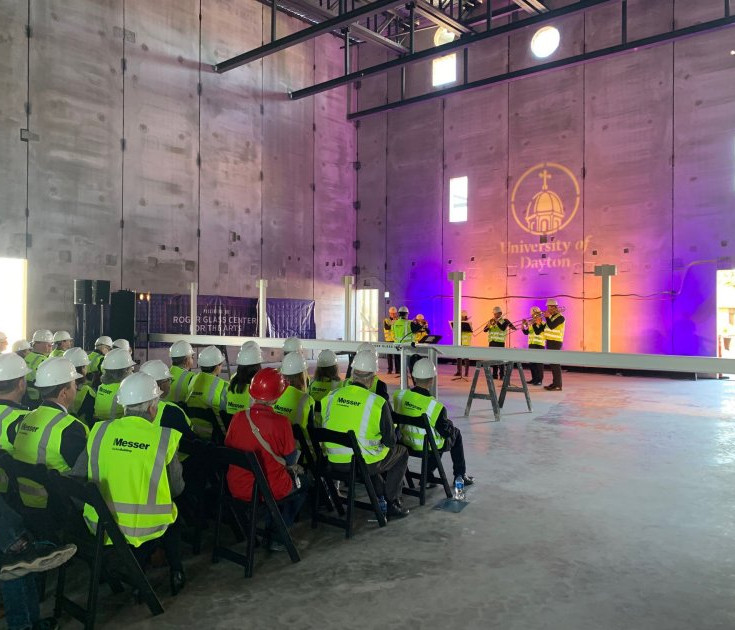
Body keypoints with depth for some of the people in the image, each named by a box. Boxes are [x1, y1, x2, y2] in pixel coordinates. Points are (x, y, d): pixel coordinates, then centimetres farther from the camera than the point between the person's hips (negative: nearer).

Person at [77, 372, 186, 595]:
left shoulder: (99, 431, -5)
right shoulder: (164, 438, -12)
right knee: (172, 515, 29)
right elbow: (176, 489, -2)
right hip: (147, 529, -3)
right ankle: (175, 574, 26)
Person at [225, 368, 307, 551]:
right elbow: (291, 460, -10)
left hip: (236, 488, 5)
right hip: (271, 491, -5)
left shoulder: (238, 417, -9)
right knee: (302, 483, 26)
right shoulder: (280, 422, -20)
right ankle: (276, 537, 21)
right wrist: (296, 454, 13)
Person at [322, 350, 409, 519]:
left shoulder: (331, 397, -2)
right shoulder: (378, 403, -15)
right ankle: (392, 503, 23)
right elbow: (390, 440, -7)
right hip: (365, 464, -5)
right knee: (401, 452, 22)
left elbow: (324, 429, 10)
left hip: (334, 461, 5)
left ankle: (380, 494, 41)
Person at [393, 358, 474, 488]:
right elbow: (447, 432, -16)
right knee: (456, 434, 24)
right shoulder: (436, 407, -30)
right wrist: (450, 425, 7)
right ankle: (460, 476, 34)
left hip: (406, 442, 5)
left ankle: (428, 474, 32)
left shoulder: (399, 395, -16)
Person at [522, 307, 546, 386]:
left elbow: (537, 332, -20)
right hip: (531, 344, 7)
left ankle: (540, 380, -2)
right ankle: (534, 378, 20)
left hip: (539, 345, -7)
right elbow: (526, 332, 7)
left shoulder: (542, 323, -7)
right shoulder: (531, 323, 14)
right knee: (531, 363, 10)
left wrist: (533, 323, -17)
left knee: (539, 363, -6)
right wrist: (523, 325, -5)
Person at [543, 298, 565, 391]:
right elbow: (548, 327, 16)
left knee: (555, 363, -9)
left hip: (555, 343, -9)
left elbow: (551, 326, -24)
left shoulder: (560, 317, -13)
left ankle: (558, 385, -8)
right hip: (550, 342, 9)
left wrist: (547, 317, -12)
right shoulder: (552, 316, 15)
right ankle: (554, 383, 18)